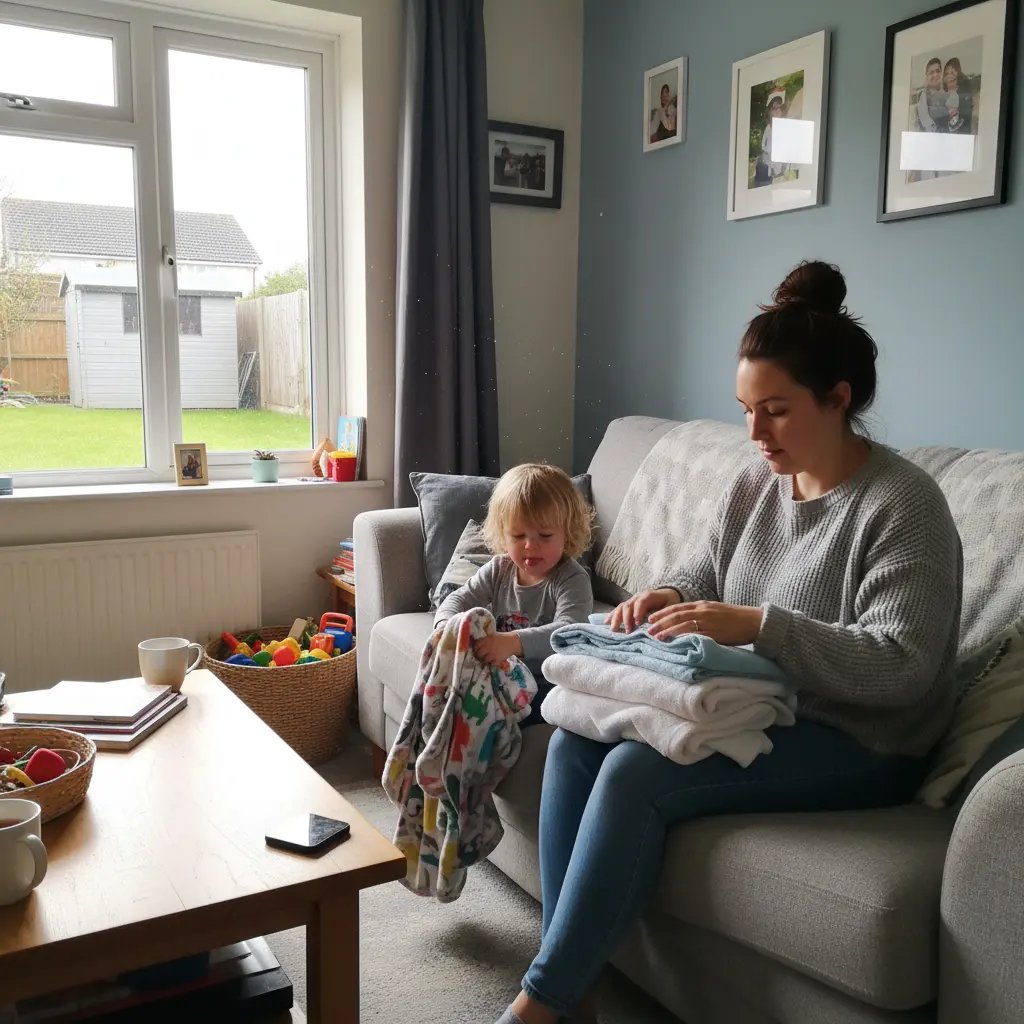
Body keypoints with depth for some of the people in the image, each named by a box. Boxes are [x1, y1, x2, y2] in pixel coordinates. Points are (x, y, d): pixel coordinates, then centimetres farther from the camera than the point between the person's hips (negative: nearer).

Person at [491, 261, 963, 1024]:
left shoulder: (902, 504, -17)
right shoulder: (756, 481, 5)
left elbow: (900, 666, -24)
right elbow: (709, 573, 17)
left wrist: (758, 625, -32)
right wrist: (669, 595, -8)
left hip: (857, 743, -7)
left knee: (636, 773, -27)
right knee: (577, 738, -12)